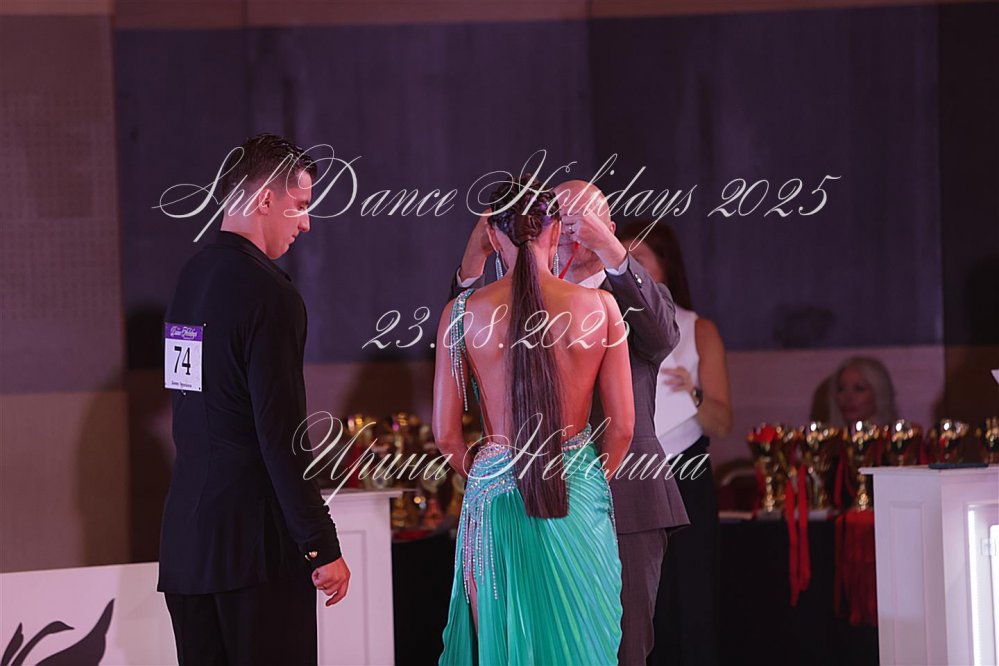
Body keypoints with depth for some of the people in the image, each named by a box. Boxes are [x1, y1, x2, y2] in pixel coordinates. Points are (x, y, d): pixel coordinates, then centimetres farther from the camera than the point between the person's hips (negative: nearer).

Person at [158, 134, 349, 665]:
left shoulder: (190, 277, 12)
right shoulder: (267, 293, -15)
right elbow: (282, 437, -18)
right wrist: (323, 547, -15)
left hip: (186, 536, 9)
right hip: (256, 541, -9)